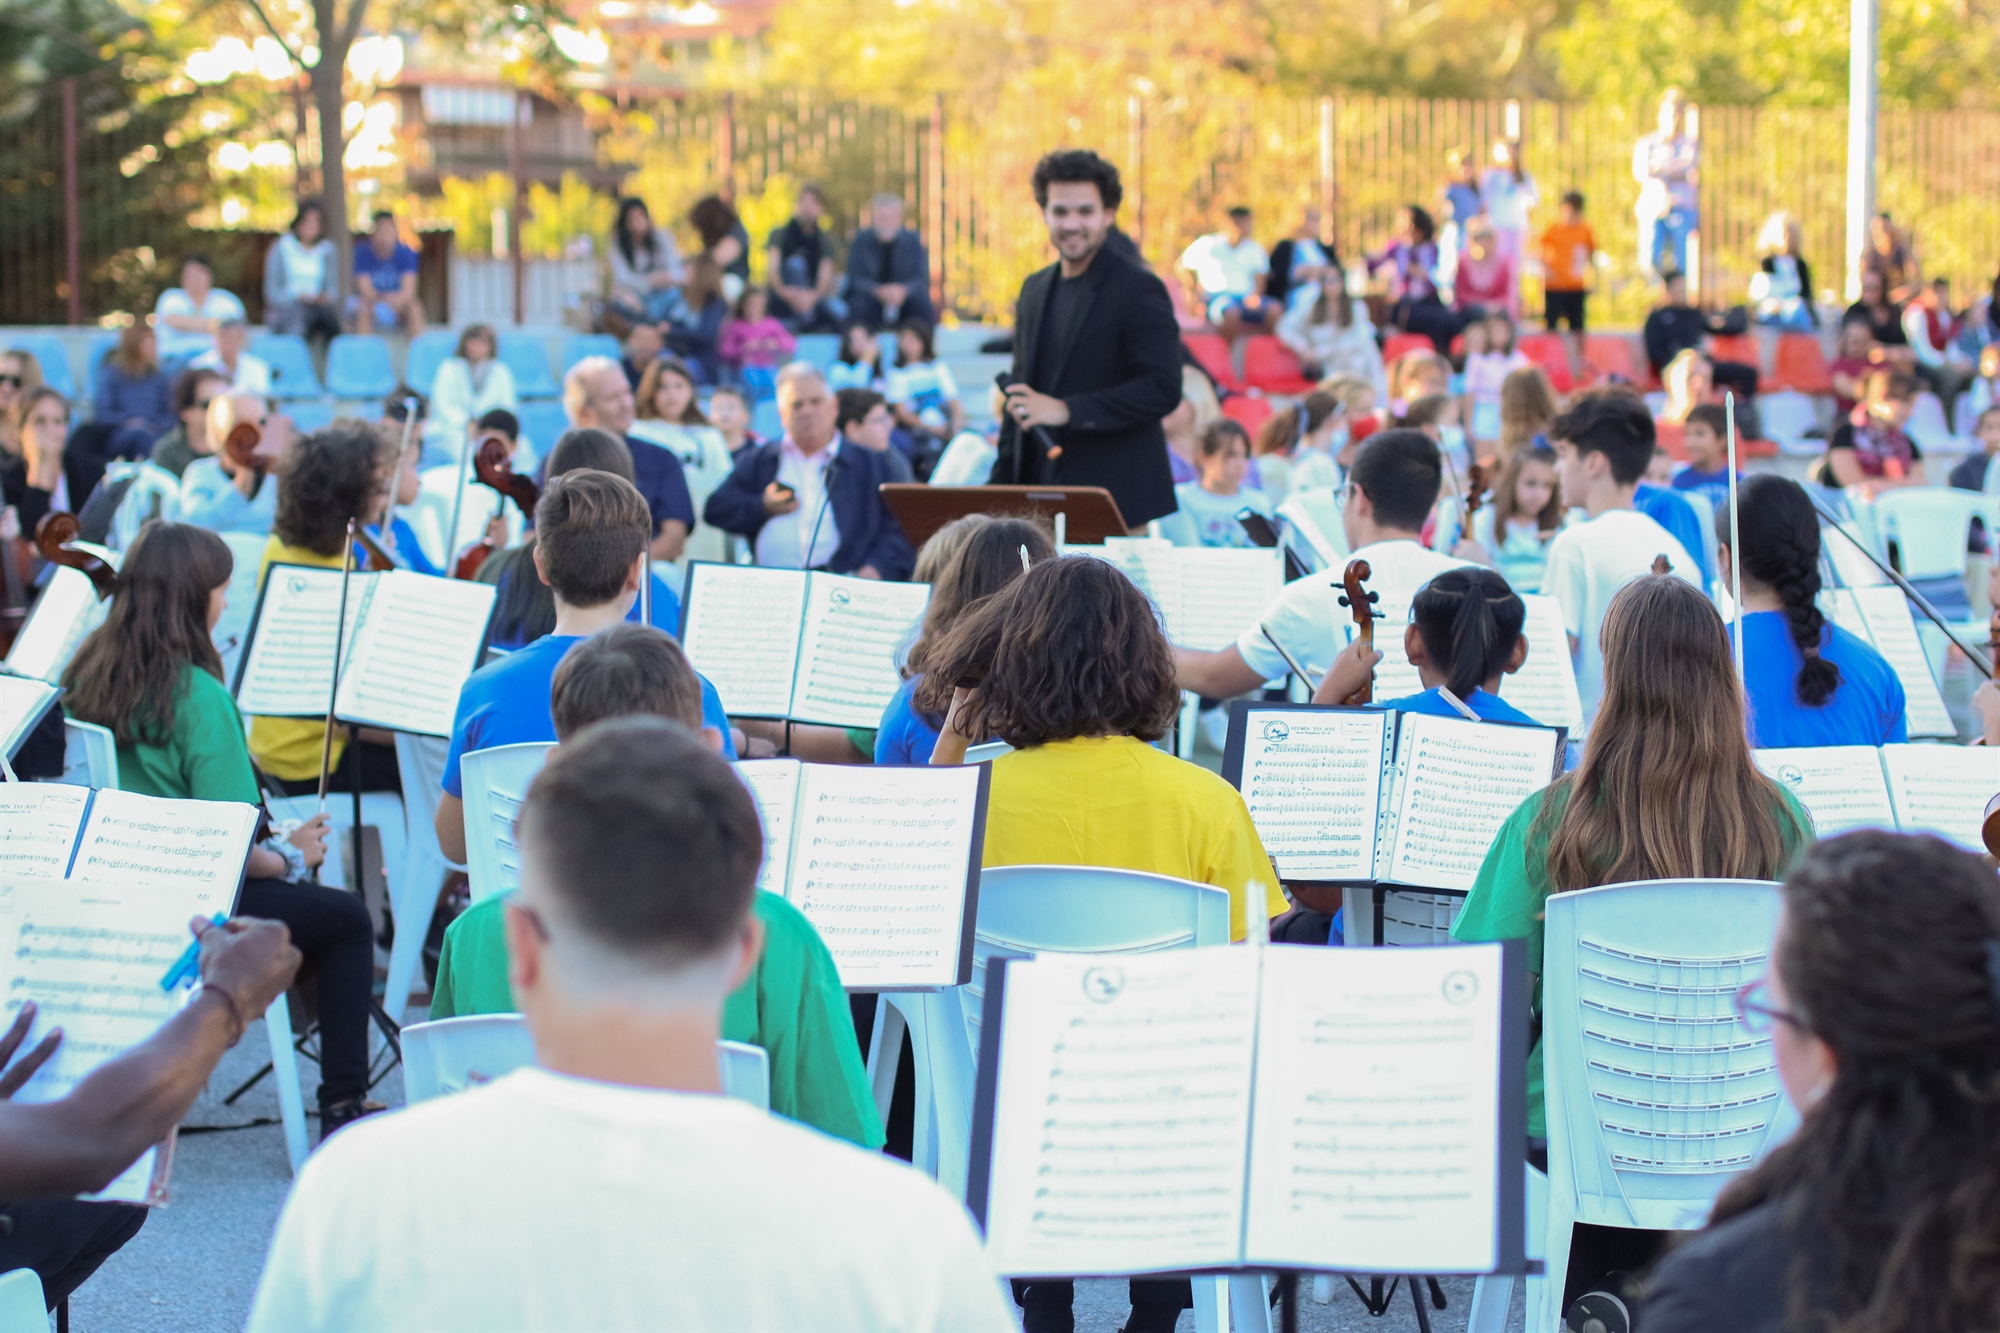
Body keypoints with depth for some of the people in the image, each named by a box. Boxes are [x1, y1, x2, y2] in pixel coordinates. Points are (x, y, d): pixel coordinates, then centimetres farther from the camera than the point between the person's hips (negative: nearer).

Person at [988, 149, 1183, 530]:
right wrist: (1002, 485, 16)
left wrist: (1066, 410, -20)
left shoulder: (1139, 291, -6)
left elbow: (1163, 389, -15)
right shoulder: (1035, 289, 16)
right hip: (1041, 499, 6)